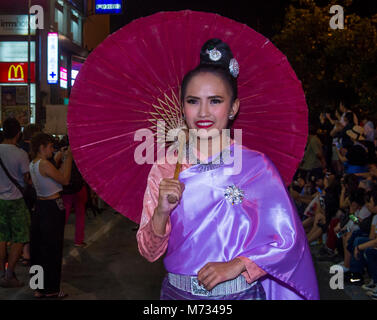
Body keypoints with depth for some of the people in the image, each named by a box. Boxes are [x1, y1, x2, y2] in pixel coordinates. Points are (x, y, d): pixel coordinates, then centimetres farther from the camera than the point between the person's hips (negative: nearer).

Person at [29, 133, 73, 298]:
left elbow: (56, 175, 12)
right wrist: (69, 157, -7)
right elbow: (65, 180, -13)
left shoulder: (33, 164, 9)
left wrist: (65, 158, 11)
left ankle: (39, 287, 25)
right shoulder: (44, 164, -19)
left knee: (39, 247, 15)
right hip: (53, 208, -9)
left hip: (40, 205, 9)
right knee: (52, 249, 2)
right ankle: (50, 289, 11)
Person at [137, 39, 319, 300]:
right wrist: (161, 212, -20)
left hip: (241, 292, -2)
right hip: (177, 292, 2)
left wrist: (236, 265, -19)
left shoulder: (256, 166, -11)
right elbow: (149, 253, -3)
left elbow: (288, 241, -9)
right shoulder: (164, 170, -5)